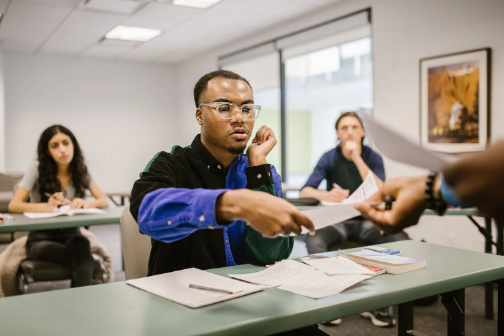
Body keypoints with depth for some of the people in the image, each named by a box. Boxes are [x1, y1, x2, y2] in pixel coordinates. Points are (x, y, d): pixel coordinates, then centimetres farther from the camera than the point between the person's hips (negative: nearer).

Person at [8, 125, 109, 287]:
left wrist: (87, 203, -29)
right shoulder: (38, 169, -5)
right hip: (41, 237, -2)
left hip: (70, 234, 2)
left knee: (80, 245, -37)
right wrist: (46, 206, -31)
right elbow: (13, 205, -13)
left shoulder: (80, 170, 2)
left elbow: (104, 201, -5)